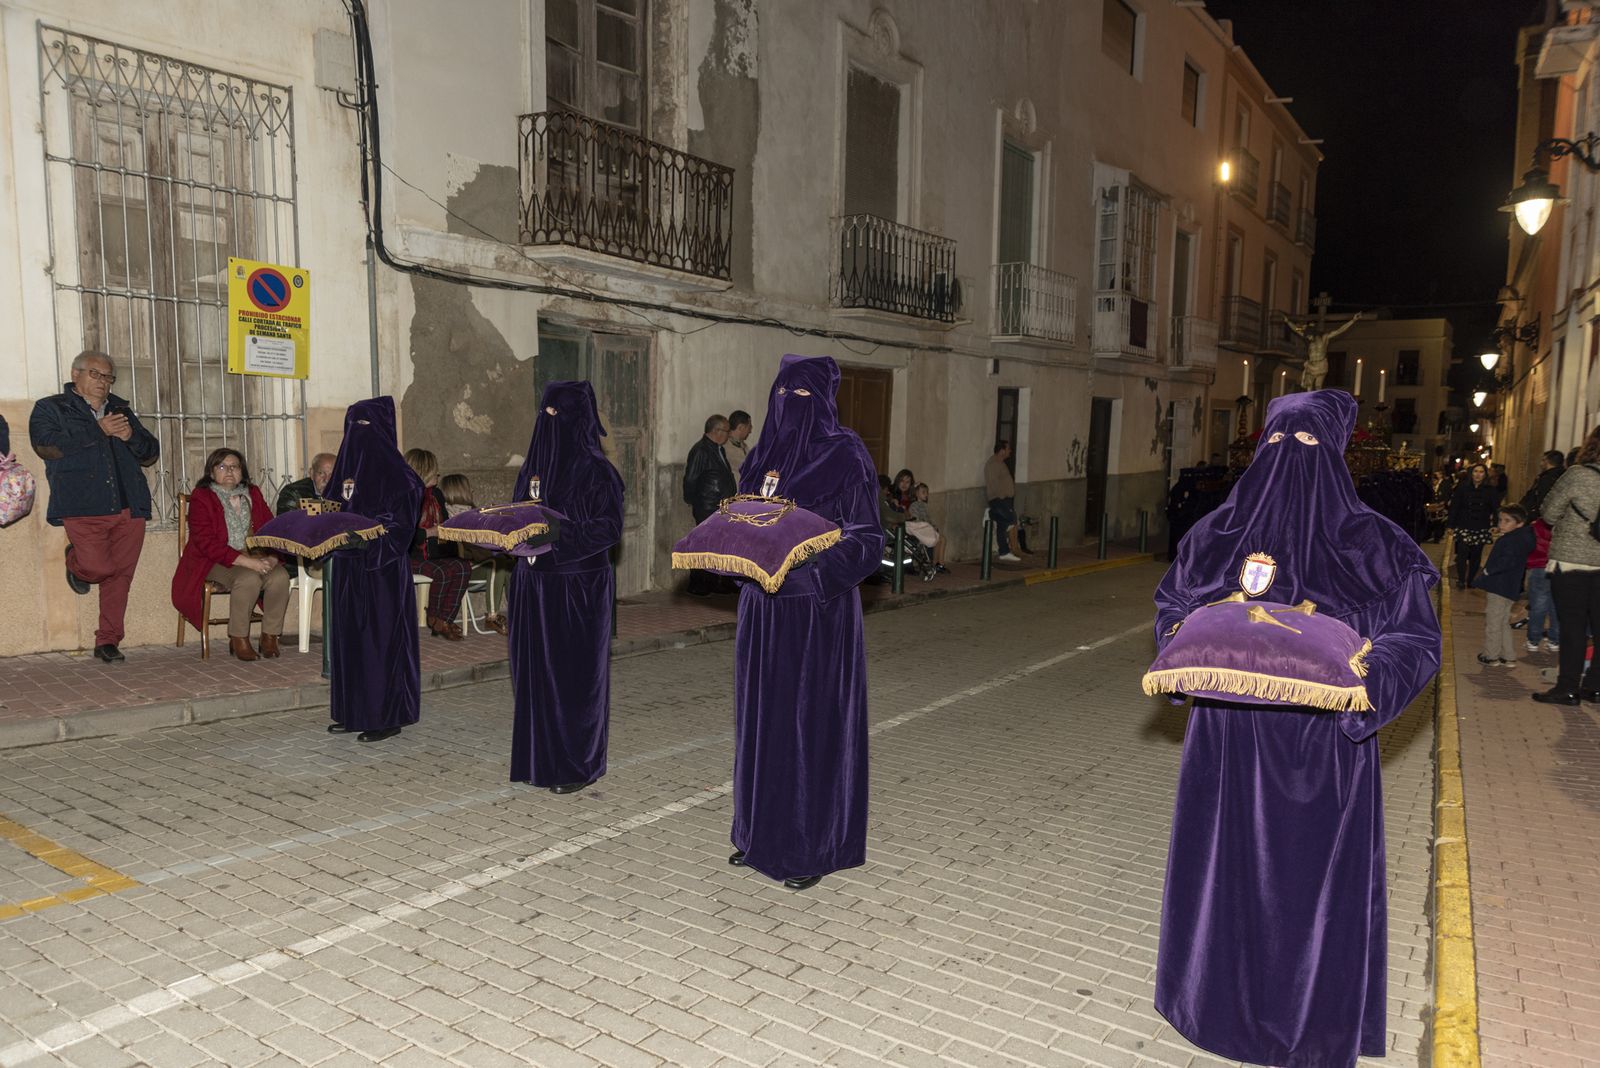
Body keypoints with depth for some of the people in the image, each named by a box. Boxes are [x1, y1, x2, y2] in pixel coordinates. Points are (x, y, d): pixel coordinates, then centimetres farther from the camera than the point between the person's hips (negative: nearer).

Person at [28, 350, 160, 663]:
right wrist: (98, 430, -10)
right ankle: (75, 563, 21)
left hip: (129, 507, 4)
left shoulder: (121, 409, 23)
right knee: (99, 567, -16)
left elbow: (151, 454, 20)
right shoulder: (50, 408, 11)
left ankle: (108, 641, 12)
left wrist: (131, 436, -1)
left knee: (121, 574, 1)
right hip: (84, 508, -4)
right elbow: (47, 445, -9)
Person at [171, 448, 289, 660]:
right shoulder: (201, 498, -3)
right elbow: (206, 542, -14)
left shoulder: (253, 494, 15)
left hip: (255, 559, 5)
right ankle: (238, 639, -19)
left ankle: (270, 636, -13)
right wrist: (246, 561, -24)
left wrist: (272, 558, -12)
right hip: (215, 563, -5)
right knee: (249, 579, -35)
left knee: (280, 576, -26)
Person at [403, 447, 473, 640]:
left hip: (435, 554, 7)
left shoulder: (436, 494, 17)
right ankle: (434, 620, -6)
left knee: (463, 568, -20)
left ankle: (443, 621, -17)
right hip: (410, 557, -7)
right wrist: (429, 533, -18)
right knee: (441, 573, -31)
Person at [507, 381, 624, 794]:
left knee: (575, 673, 1)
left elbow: (611, 527, -15)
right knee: (535, 670, 11)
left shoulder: (595, 470, -10)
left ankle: (578, 766, 13)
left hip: (579, 588, -7)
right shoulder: (533, 466, 11)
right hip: (535, 585, 7)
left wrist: (558, 534, -24)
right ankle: (540, 757, 24)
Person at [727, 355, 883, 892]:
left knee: (813, 723, 0)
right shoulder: (762, 456, 11)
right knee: (762, 717, 12)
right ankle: (762, 832, 27)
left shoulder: (845, 457, -8)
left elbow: (868, 538, -11)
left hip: (820, 611, -6)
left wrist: (812, 553, -27)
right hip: (763, 609, 6)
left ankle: (815, 846, 13)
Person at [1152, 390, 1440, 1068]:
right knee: (1231, 864, 12)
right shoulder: (1219, 533, 1)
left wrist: (1369, 674, -24)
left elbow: (1415, 639, -5)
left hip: (1324, 745, -2)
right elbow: (1173, 605, 12)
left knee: (1317, 874, 8)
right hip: (1230, 739, 2)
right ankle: (1227, 993, 33)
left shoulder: (1371, 544, -6)